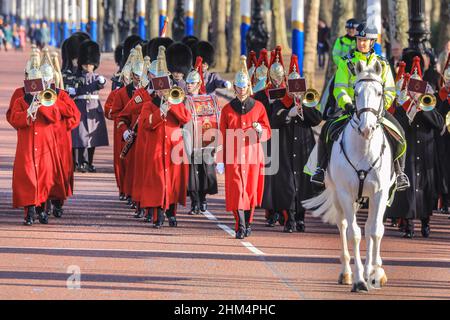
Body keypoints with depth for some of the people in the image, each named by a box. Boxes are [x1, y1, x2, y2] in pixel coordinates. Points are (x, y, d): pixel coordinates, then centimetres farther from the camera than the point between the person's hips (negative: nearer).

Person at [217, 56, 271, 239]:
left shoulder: (258, 107, 6)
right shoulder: (228, 109, 6)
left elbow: (268, 133, 7)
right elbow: (222, 136, 6)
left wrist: (260, 130, -17)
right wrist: (220, 161, 1)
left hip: (253, 155, 1)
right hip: (234, 157, -1)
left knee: (251, 190, 5)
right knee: (236, 190, -10)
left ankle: (248, 223, 20)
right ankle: (240, 226, -13)